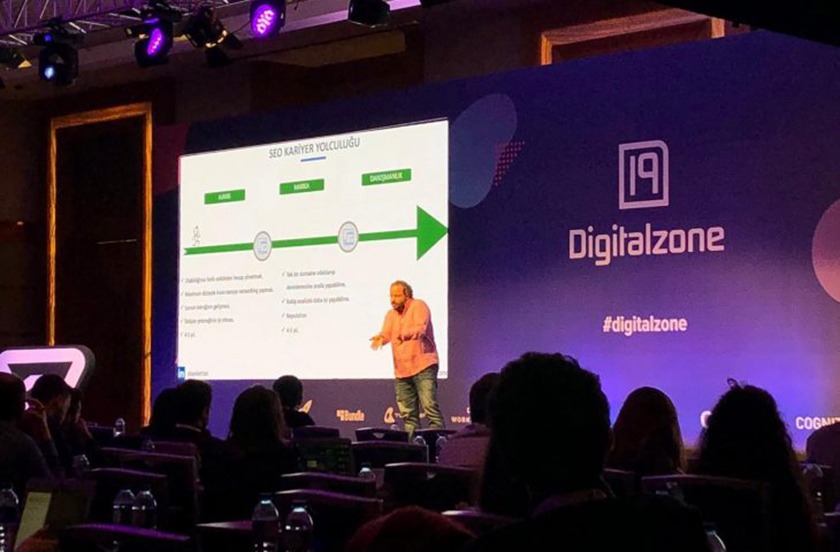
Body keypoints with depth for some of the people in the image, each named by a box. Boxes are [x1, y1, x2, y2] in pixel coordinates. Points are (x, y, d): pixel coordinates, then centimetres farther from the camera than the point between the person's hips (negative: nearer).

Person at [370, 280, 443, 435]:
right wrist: (380, 338, -22)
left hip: (423, 367, -7)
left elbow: (420, 329, -21)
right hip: (401, 370, 7)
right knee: (408, 414, 8)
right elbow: (386, 333, 3)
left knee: (430, 407, -16)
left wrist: (404, 335, -39)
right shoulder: (391, 314, 16)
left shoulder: (419, 306, -4)